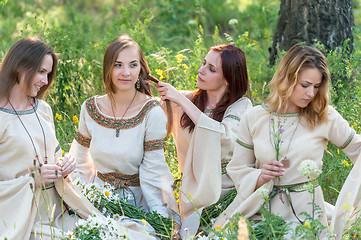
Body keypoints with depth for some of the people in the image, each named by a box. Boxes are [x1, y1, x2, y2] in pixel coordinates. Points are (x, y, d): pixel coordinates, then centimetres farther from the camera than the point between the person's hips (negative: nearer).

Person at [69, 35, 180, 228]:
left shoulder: (152, 113, -10)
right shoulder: (90, 108, 1)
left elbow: (154, 173, -11)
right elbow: (79, 161, 16)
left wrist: (161, 219, -20)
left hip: (138, 201, -3)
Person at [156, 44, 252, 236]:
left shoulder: (241, 106, -3)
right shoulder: (188, 99, 6)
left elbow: (225, 136, -22)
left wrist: (181, 101, -19)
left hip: (228, 190, -2)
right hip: (195, 190, 2)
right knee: (190, 232, -21)